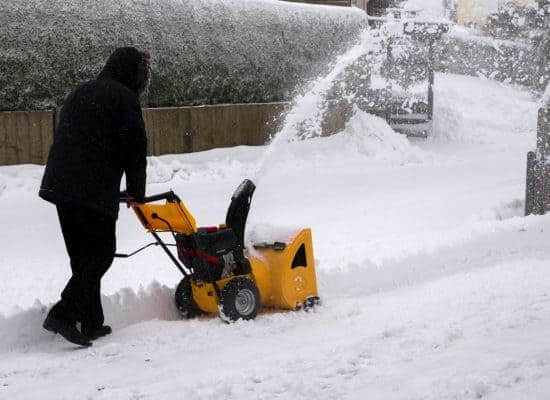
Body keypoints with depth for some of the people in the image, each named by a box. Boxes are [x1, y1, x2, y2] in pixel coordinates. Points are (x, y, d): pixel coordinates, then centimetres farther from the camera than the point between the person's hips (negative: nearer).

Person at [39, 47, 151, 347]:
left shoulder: (80, 93, 22)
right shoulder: (124, 97, -4)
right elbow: (134, 149, -7)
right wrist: (137, 191, 5)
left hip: (60, 184, 8)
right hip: (95, 190, -8)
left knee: (83, 255, 12)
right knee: (101, 253, -2)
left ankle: (92, 323, 15)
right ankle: (63, 314, -14)